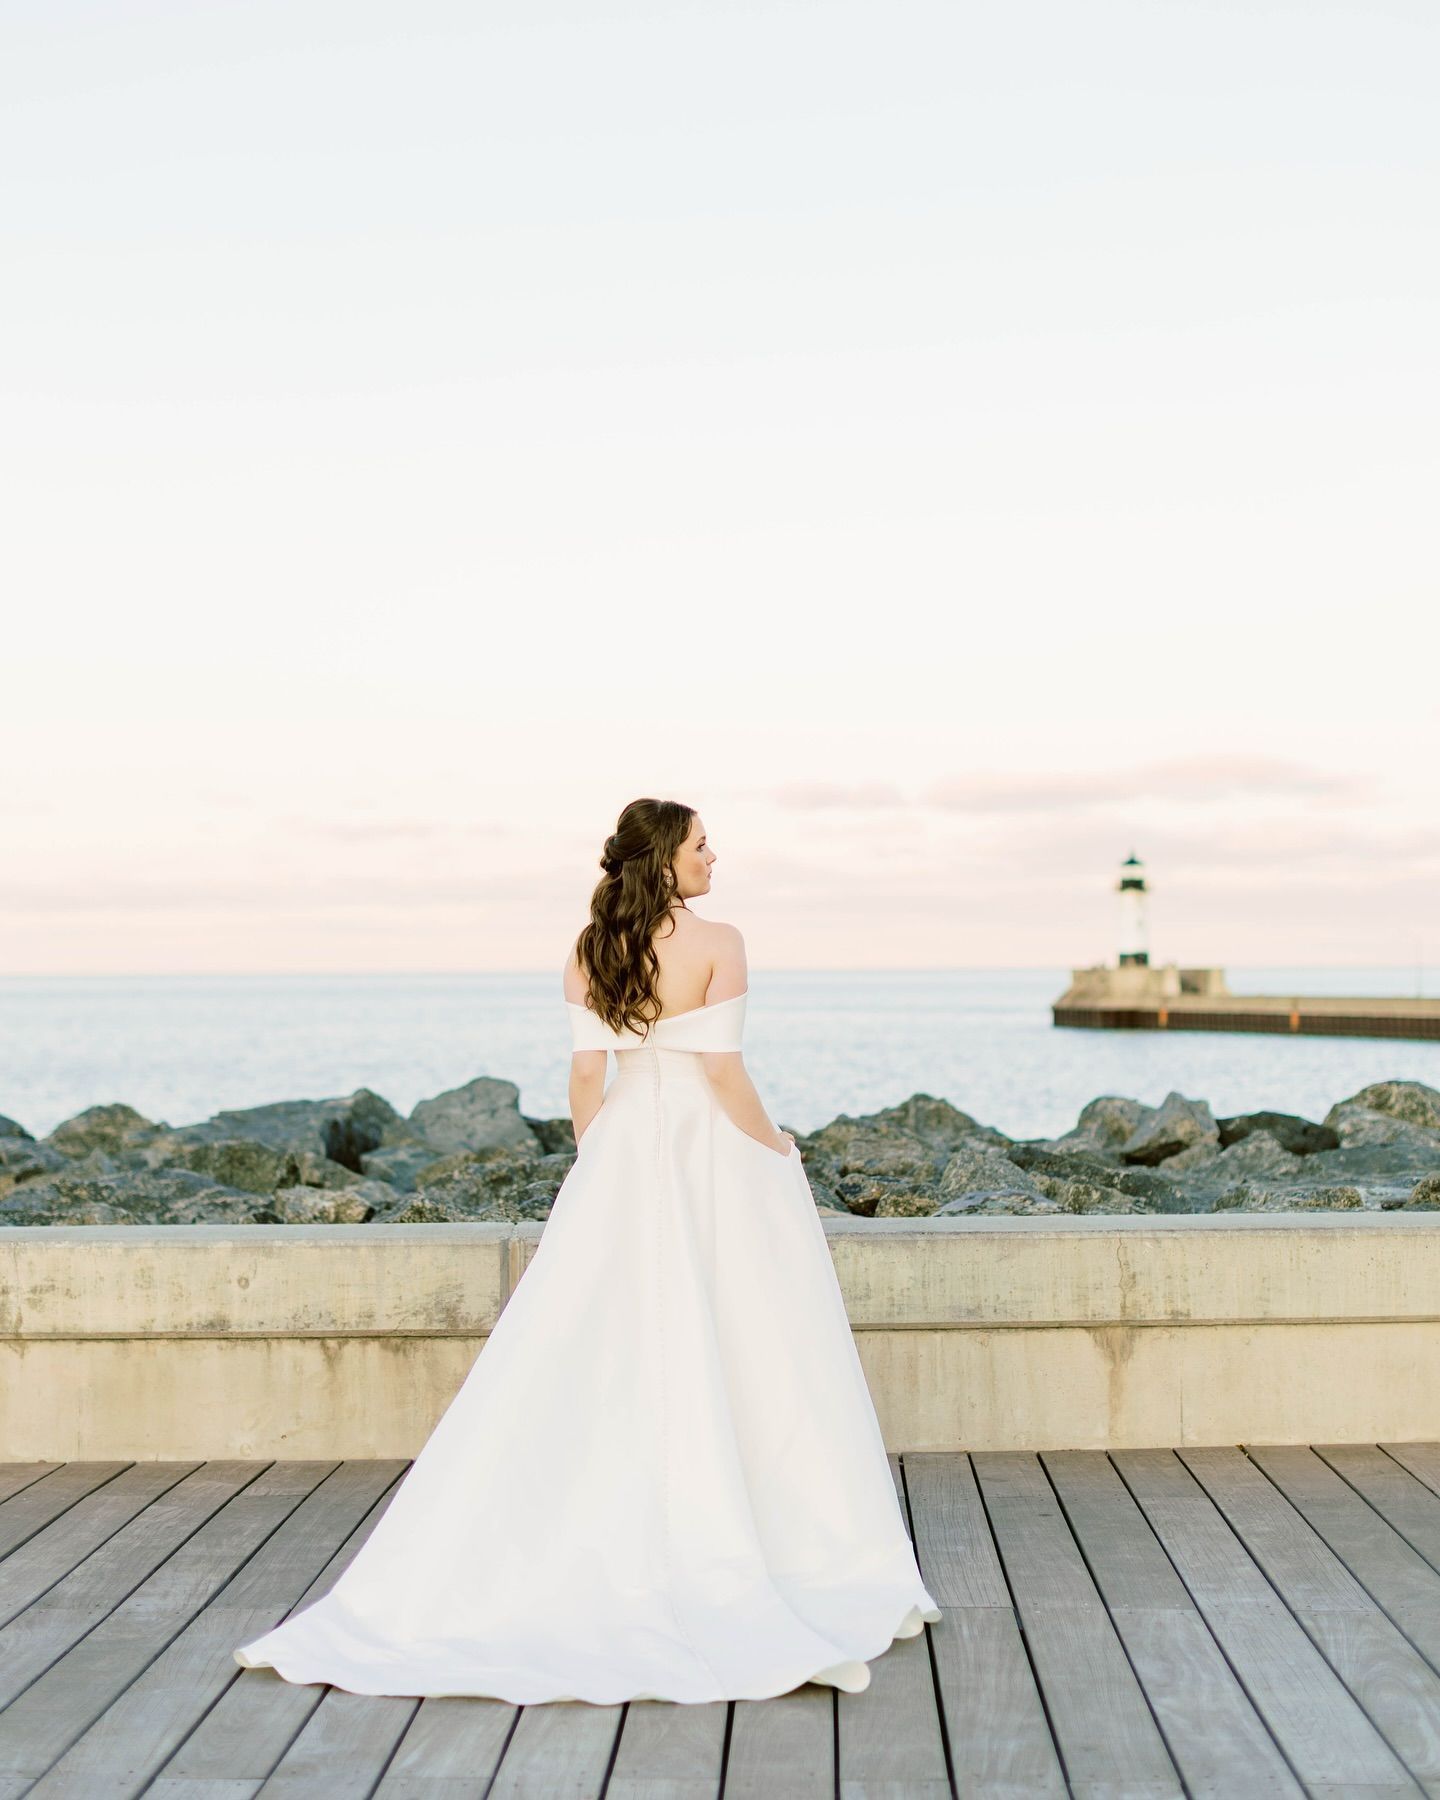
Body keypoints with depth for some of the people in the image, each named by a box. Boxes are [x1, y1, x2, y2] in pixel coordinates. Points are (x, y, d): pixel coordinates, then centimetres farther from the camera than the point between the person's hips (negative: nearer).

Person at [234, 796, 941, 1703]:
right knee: (743, 1352, 4)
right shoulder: (719, 944, -12)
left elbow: (586, 1074, 3)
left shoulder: (590, 952, 2)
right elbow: (724, 1074, -14)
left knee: (599, 1352, 8)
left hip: (624, 1153, 4)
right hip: (713, 1154, -4)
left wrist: (597, 1166, 13)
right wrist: (776, 1148, 0)